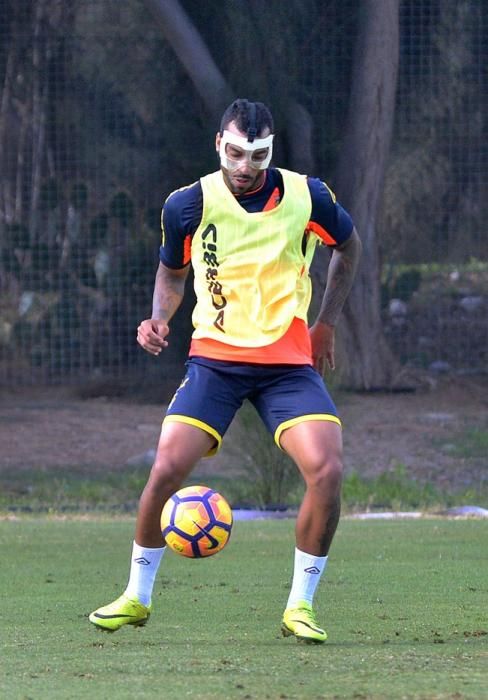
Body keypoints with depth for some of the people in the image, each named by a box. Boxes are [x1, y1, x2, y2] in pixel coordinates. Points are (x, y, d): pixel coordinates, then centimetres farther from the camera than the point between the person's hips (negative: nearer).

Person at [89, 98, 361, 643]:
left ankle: (300, 606, -3)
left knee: (327, 470, -19)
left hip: (290, 362, 0)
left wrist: (326, 323, 13)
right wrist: (160, 318, -6)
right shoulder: (188, 205, -5)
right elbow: (171, 271, 13)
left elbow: (348, 245, 16)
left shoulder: (308, 198, -5)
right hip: (215, 356, 0)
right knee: (166, 469, -15)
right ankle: (136, 597, 7)